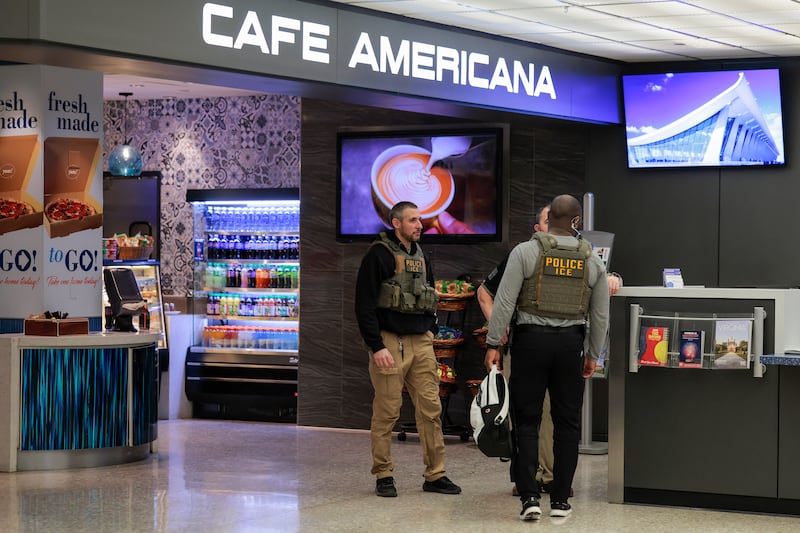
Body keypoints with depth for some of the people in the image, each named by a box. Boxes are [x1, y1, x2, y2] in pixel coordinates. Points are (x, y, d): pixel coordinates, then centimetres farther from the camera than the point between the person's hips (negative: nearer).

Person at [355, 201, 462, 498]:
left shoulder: (420, 256, 16)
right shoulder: (379, 254, -7)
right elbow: (365, 304, -12)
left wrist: (430, 330, 13)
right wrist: (376, 346, -17)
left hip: (421, 343, 7)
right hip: (389, 342, -6)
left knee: (431, 409, 3)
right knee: (386, 412, -1)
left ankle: (435, 475, 9)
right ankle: (384, 477, 7)